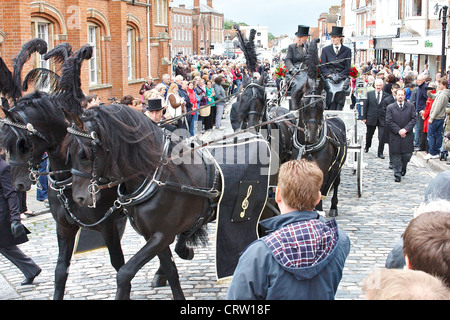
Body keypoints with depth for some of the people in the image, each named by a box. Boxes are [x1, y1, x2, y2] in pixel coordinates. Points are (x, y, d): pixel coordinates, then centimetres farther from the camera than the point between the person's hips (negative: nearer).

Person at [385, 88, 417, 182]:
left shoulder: (410, 106, 6)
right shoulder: (390, 107, 2)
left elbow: (414, 119, 1)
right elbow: (389, 122, -3)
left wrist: (405, 129, -11)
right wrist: (398, 131, -12)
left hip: (407, 136, 1)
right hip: (395, 136, -1)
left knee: (407, 154, 2)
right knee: (396, 156, 0)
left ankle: (403, 167, 32)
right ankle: (397, 174, 8)